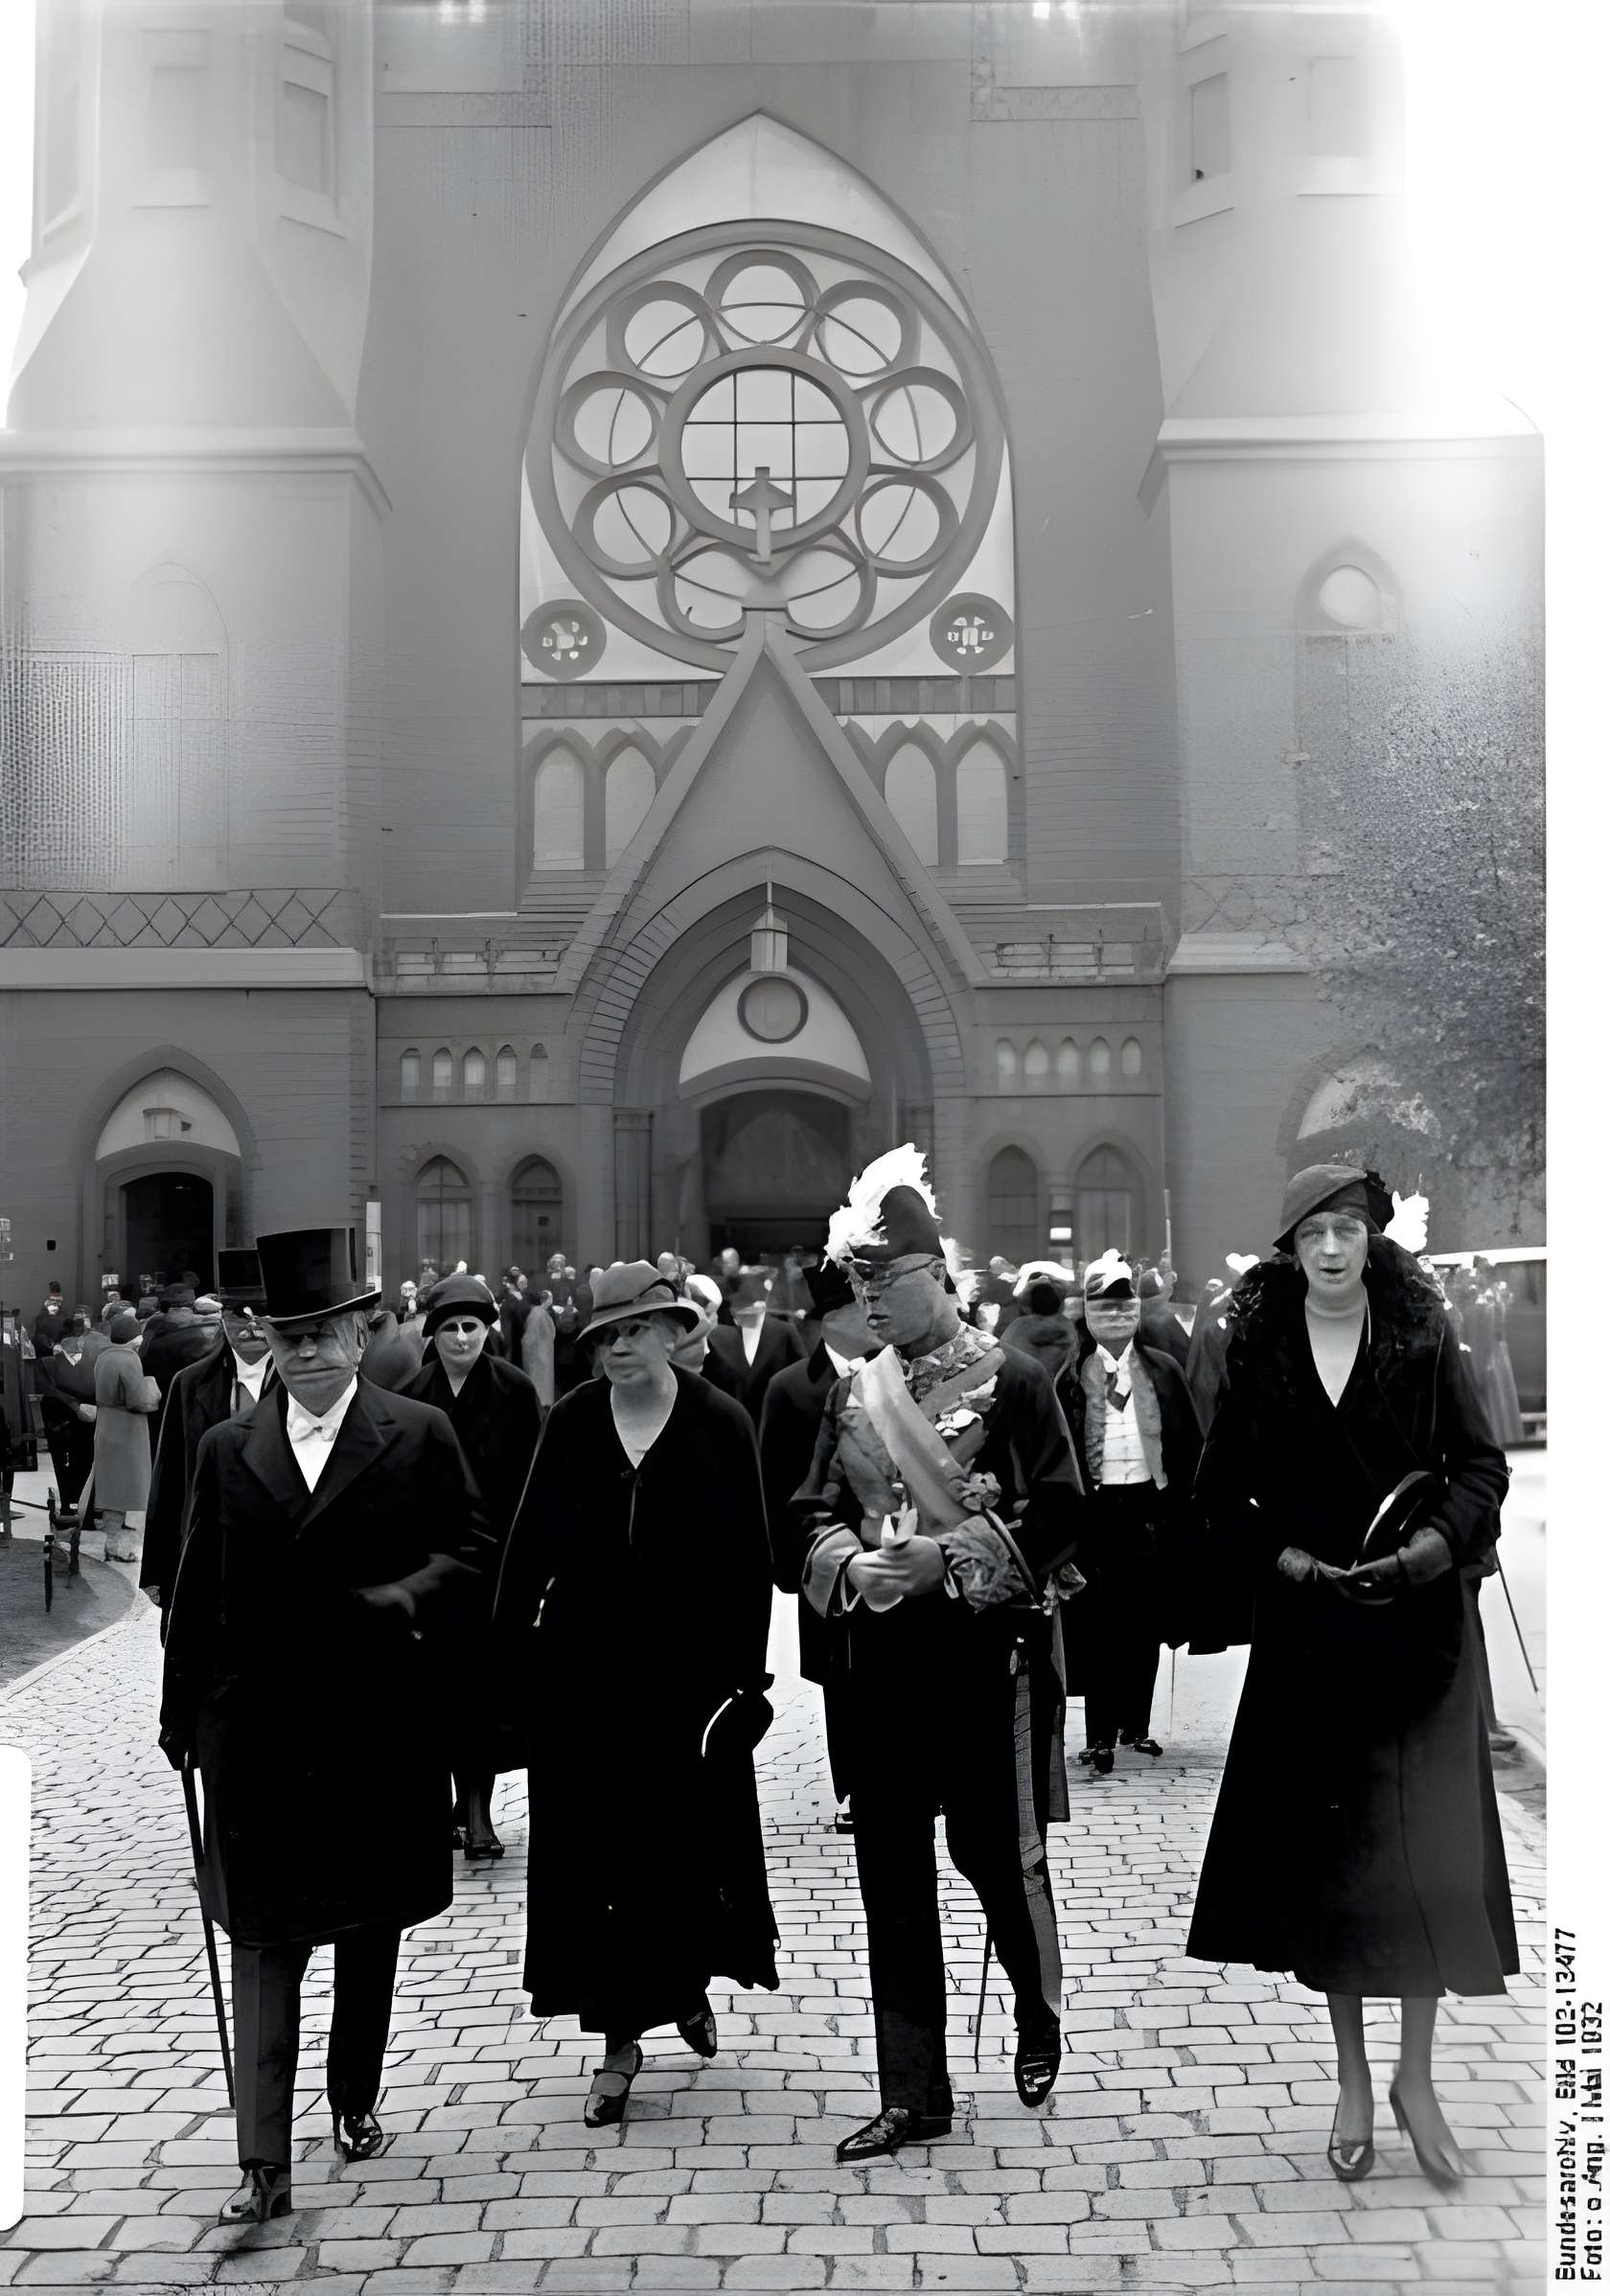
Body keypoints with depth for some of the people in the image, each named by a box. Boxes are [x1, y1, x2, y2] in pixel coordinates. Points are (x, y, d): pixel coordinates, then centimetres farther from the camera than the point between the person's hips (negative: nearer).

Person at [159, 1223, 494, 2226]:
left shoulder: (421, 1435, -2)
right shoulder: (228, 1448, 4)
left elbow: (472, 1546, 0)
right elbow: (198, 1589, 7)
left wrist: (408, 1597, -19)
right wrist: (183, 1710, 8)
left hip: (379, 1732, 0)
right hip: (257, 1734, 1)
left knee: (372, 1930, 15)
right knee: (262, 1939, -1)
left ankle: (356, 2099, 36)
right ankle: (266, 2163, 3)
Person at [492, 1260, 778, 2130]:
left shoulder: (720, 1423, -6)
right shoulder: (570, 1421, -1)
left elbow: (749, 1559, -6)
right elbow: (532, 1538, 1)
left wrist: (746, 1672, -9)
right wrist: (509, 1640, -7)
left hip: (687, 1668, -1)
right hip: (584, 1667, 1)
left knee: (687, 1838, 10)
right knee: (595, 1847, 5)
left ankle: (688, 1980, 39)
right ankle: (620, 2036, 17)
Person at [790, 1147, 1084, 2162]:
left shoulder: (1012, 1380, -6)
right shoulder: (854, 1394, 9)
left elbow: (1058, 1513, -11)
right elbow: (817, 1512, 12)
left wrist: (943, 1556, -19)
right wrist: (851, 1563, -9)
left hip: (986, 1654, -4)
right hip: (879, 1658, 5)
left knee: (996, 1851, 5)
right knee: (892, 1871, 7)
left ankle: (1041, 2017, 37)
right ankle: (913, 2095, 18)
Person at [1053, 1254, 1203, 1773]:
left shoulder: (1163, 1369, 7)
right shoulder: (1071, 1375, -1)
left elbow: (1189, 1443, 9)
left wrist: (1179, 1500, 3)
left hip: (1151, 1506, 3)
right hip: (1095, 1509, -3)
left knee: (1146, 1624, 10)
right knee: (1097, 1626, -1)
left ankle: (1136, 1723, 23)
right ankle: (1100, 1734, 3)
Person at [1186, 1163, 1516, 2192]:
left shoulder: (1425, 1340, 0)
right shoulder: (1258, 1353, 0)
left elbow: (1484, 1468, -1)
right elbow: (1222, 1497, 3)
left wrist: (1431, 1548, -17)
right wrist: (1293, 1563, -11)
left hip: (1421, 1626, 0)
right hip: (1309, 1632, 1)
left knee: (1426, 1852, 0)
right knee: (1327, 1849, 6)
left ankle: (1418, 2077, 18)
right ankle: (1354, 2079, 22)